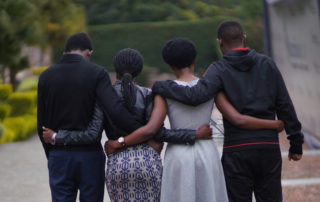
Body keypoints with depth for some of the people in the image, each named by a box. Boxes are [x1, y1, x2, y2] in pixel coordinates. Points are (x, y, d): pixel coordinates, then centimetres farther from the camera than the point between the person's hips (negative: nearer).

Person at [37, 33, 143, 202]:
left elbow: (42, 125, 6)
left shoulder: (46, 76, 3)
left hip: (59, 156, 2)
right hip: (89, 156, -2)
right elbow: (115, 111, -21)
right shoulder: (96, 73, -7)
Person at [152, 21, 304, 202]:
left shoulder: (219, 70, -5)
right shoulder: (267, 64, 6)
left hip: (237, 149, -3)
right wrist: (296, 142, 11)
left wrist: (160, 87, -7)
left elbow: (195, 96, -21)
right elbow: (285, 105, 6)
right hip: (269, 146, 3)